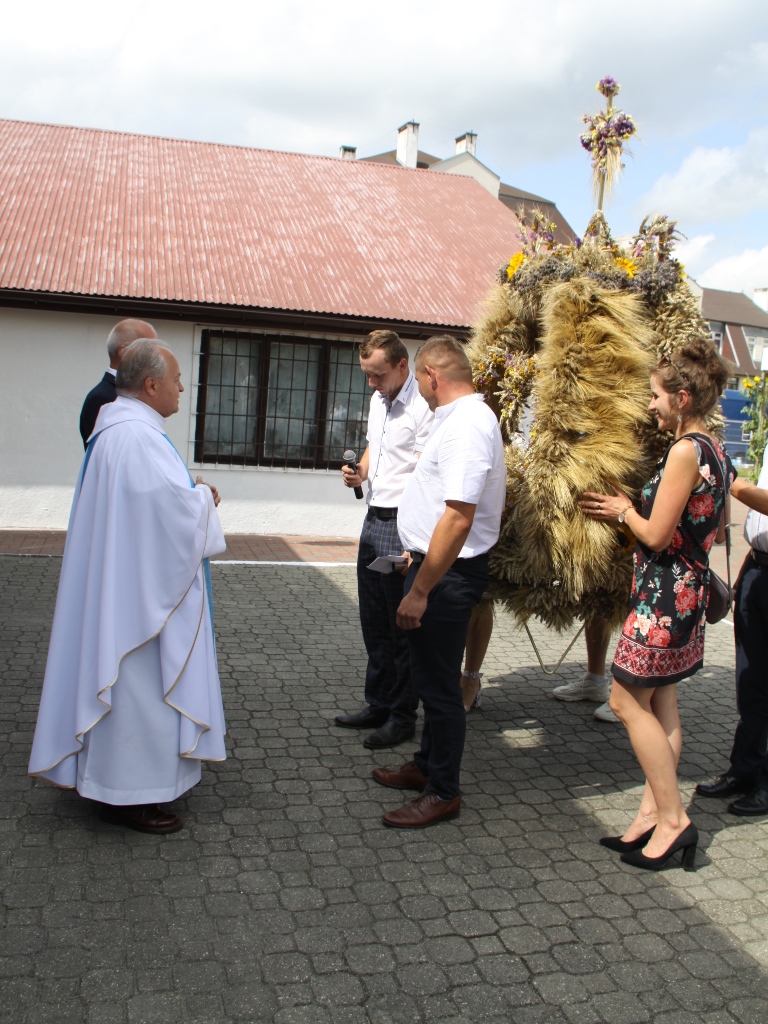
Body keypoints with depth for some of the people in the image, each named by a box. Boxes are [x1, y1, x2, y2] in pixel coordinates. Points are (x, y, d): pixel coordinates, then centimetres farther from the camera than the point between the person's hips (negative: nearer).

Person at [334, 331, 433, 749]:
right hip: (374, 518, 9)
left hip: (402, 525, -9)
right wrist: (359, 471, 6)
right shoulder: (378, 401, 14)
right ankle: (378, 704, 28)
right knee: (374, 621, 15)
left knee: (402, 625, 1)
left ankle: (402, 715, 14)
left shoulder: (424, 406, -15)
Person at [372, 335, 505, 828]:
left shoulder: (467, 425, -22)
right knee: (432, 674, 21)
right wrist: (420, 560, 23)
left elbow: (458, 517, -28)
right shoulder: (463, 417, 11)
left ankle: (443, 792, 17)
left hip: (448, 572, -10)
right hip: (438, 564, 10)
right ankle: (427, 765, 37)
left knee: (440, 682, 2)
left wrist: (420, 590, -25)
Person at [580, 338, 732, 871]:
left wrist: (623, 510, -2)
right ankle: (655, 811, 21)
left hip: (664, 591, -10)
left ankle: (673, 818, 6)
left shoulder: (686, 451, -20)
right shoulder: (716, 452, 9)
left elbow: (656, 535, -20)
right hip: (690, 587, 10)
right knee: (661, 704, 13)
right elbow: (717, 530, 19)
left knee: (628, 701, 0)